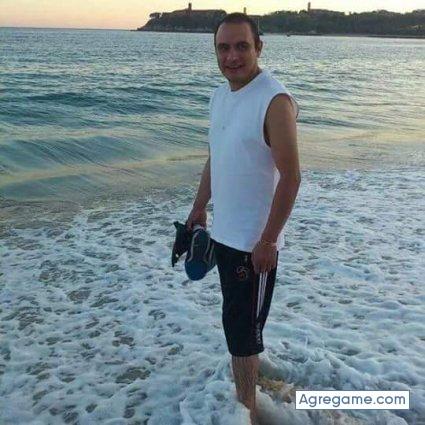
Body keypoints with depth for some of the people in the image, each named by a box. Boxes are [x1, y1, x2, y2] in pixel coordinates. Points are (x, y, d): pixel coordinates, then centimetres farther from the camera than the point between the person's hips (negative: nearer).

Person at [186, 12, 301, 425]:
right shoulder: (220, 95, 5)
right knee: (240, 317, 21)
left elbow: (291, 177, -20)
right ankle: (249, 380, 40)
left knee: (240, 324, 1)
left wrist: (267, 241, -20)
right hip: (223, 232, 7)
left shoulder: (275, 101, -19)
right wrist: (199, 209, 18)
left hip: (255, 240, -7)